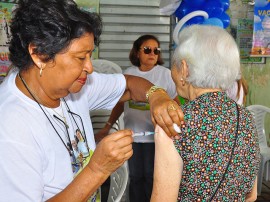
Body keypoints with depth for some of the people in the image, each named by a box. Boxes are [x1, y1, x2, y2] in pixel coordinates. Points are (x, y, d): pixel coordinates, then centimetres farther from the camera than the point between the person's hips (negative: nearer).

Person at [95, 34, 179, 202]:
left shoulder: (166, 74, -3)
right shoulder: (128, 74, 5)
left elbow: (176, 104, -1)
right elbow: (120, 103, 12)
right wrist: (107, 127, 9)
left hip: (155, 133, -3)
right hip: (132, 133, 3)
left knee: (151, 176, 4)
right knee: (135, 176, 11)